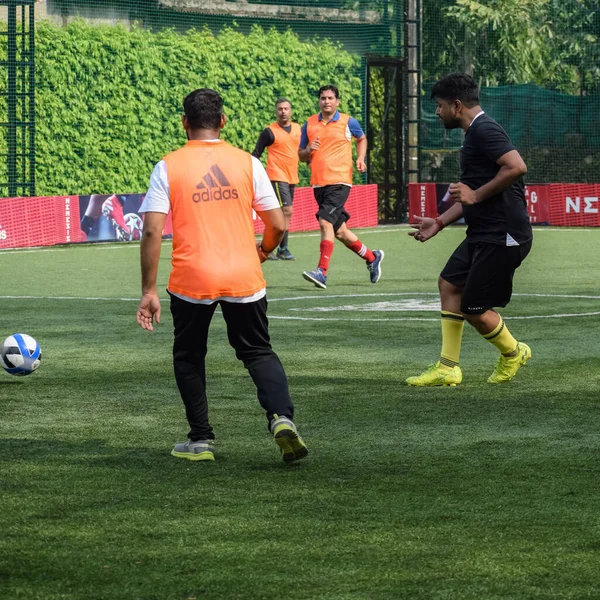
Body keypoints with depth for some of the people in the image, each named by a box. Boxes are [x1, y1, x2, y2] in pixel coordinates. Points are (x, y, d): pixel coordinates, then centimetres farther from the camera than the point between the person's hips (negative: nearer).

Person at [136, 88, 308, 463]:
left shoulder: (168, 167, -2)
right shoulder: (247, 163, 3)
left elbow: (152, 231, -8)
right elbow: (277, 225, 3)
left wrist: (149, 291, -3)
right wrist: (264, 249, 26)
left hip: (191, 281, -1)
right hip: (244, 278, 1)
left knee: (188, 357, 20)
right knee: (259, 352, 16)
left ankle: (201, 440, 18)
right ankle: (282, 416, -8)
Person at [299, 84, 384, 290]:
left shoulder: (348, 122, 1)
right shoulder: (309, 124, 8)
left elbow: (362, 139, 22)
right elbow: (301, 155, 15)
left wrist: (361, 158, 5)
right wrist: (308, 151, -7)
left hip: (339, 182, -5)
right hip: (319, 183, 5)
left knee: (325, 222, -22)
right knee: (339, 230, 11)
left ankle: (321, 271, -25)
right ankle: (372, 257, 32)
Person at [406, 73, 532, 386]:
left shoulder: (484, 130, -15)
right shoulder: (474, 134, 18)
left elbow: (517, 166, -29)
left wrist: (476, 195, -22)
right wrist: (439, 222, 23)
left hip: (503, 235, -11)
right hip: (483, 233, 11)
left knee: (474, 309, -5)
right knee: (450, 283, 12)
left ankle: (513, 352, 22)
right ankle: (447, 369, 15)